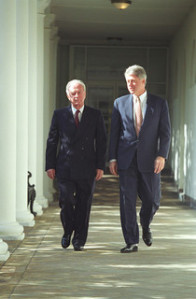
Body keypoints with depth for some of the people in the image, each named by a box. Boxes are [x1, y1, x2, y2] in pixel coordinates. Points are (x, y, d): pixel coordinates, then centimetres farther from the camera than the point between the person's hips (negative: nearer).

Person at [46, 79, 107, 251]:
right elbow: (52, 141, 8)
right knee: (66, 201, -9)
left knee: (84, 205, 3)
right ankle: (68, 231, 17)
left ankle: (79, 240, 14)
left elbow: (101, 142, 6)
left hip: (87, 169, 0)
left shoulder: (95, 116, 6)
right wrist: (50, 165, 1)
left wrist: (100, 166, -2)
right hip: (65, 168, 0)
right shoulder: (60, 115, 7)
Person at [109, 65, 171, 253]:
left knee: (152, 199, 5)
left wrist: (162, 155, -11)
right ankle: (131, 242, 4)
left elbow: (165, 132, 2)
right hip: (126, 160, 1)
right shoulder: (120, 103, 7)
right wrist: (112, 158, 2)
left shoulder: (159, 104, 4)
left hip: (149, 160, 0)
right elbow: (114, 132, 8)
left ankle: (145, 226, 36)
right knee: (127, 201, -2)